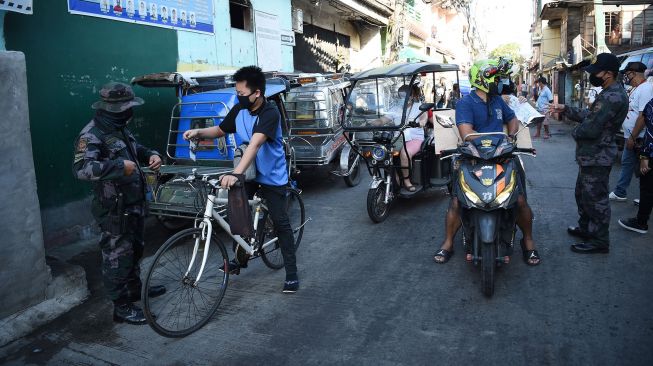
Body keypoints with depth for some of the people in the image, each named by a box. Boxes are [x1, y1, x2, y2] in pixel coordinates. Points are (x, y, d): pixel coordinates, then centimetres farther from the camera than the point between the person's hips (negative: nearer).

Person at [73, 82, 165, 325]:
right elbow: (81, 168, -31)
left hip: (133, 204, 10)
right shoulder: (92, 134, -18)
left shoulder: (120, 129, 12)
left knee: (134, 250, 22)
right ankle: (122, 307, 14)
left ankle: (134, 289, 41)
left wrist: (151, 155, 7)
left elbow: (135, 149, 28)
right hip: (114, 209, -10)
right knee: (117, 256, 1)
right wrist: (120, 166, -33)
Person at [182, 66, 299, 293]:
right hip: (248, 173, 6)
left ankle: (291, 273, 7)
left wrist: (235, 174, -50)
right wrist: (199, 132, -9)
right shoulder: (239, 110, -5)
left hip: (272, 177, -6)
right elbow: (220, 130, 11)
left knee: (281, 223, -2)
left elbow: (254, 145, -39)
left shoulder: (270, 113, -26)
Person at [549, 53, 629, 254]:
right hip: (593, 155, 11)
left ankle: (599, 241, 11)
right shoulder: (611, 93, 12)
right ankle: (586, 228, 38)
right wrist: (565, 109, 10)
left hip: (597, 157, -11)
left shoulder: (612, 97, -24)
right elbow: (589, 115, 17)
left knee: (595, 199, -1)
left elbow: (590, 128, -26)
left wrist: (575, 132, -6)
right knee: (583, 193, 22)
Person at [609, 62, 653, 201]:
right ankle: (619, 193, 27)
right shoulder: (636, 89, 13)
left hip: (639, 138, -10)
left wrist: (633, 137, -23)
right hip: (631, 137, 10)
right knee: (626, 163, 17)